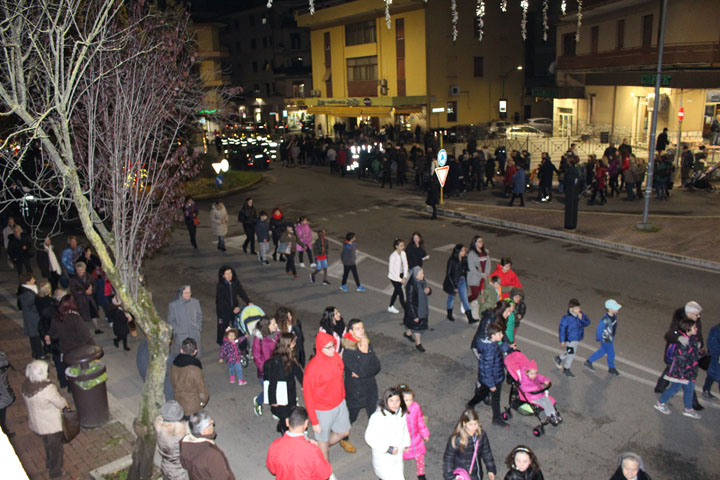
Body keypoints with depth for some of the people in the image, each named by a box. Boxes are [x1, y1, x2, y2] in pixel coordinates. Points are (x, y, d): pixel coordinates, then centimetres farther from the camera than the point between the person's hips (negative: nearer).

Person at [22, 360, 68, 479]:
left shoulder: (26, 386, -13)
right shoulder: (47, 388, -34)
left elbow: (28, 402, 4)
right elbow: (60, 403, -22)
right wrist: (64, 402, 2)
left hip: (36, 422, 7)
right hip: (51, 424, -7)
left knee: (47, 444, 32)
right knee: (56, 447, 18)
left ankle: (49, 463, 54)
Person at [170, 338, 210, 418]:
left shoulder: (173, 366, -11)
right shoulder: (195, 370, -27)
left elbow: (173, 384, 5)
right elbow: (202, 390, -16)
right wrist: (204, 400, 5)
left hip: (178, 403, 5)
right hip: (193, 407, -5)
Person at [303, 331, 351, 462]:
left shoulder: (336, 357, -10)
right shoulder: (312, 368, -29)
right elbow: (308, 395, -20)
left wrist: (343, 398, 15)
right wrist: (314, 421, -16)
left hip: (340, 404, 6)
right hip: (323, 411, -6)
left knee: (344, 432, 23)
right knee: (324, 439, 16)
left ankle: (322, 448, 48)